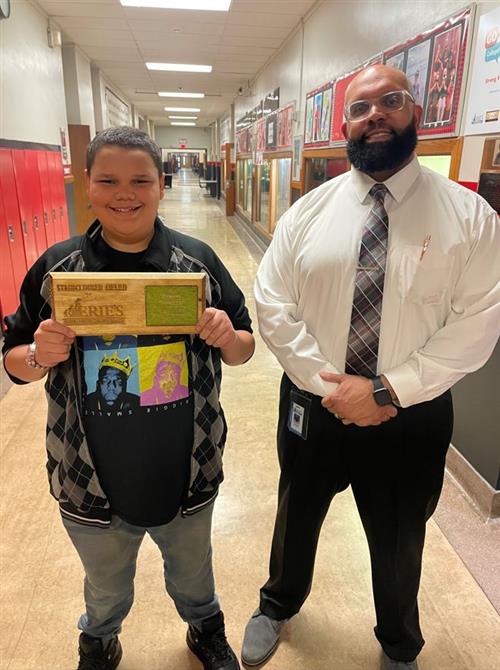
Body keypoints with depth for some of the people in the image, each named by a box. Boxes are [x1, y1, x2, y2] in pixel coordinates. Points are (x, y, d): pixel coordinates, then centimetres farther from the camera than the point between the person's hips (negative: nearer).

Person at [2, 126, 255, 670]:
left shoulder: (197, 260, -8)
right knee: (105, 589, 27)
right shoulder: (56, 267, -9)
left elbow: (243, 350, 0)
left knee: (193, 574, 27)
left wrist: (226, 337, -22)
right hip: (92, 482, 0)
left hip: (187, 474, 1)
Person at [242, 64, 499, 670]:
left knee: (398, 541, 22)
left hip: (412, 416, -1)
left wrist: (387, 392, -20)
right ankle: (278, 606, 58)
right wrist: (326, 384, -15)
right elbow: (272, 304, -7)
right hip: (312, 404, 2)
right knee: (296, 517, 24)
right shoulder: (309, 210, -3)